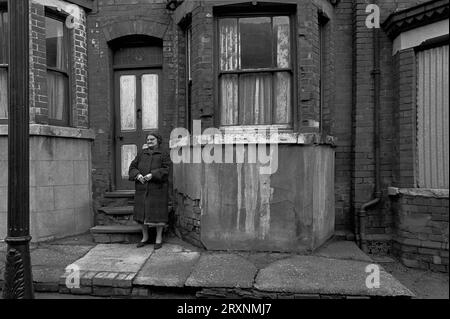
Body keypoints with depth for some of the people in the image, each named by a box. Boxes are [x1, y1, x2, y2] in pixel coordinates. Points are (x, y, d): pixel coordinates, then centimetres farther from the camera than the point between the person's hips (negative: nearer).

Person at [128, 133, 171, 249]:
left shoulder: (164, 154, 3)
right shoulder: (141, 153, 12)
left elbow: (165, 170, -9)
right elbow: (132, 167, 6)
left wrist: (152, 175, -22)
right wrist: (138, 175, -13)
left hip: (157, 188, -3)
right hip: (142, 188, 4)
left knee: (158, 212, -1)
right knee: (143, 212, 8)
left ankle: (159, 238, 12)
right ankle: (145, 237, 23)